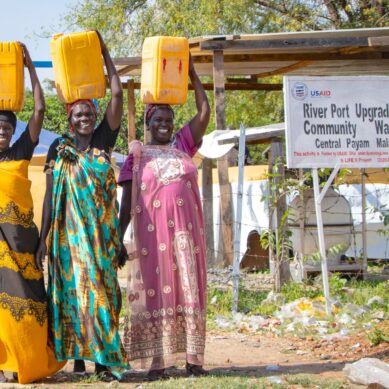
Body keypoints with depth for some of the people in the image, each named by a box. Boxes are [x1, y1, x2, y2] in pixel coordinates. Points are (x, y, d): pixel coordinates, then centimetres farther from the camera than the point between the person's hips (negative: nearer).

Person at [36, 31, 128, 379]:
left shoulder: (102, 142, 6)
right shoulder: (58, 149, 5)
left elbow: (116, 94, 0)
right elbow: (50, 195, 3)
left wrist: (105, 54, 4)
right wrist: (44, 237, -2)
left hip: (102, 230, 1)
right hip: (69, 231, 0)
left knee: (102, 287, -2)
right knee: (72, 287, -1)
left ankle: (104, 356, 0)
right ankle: (77, 357, 4)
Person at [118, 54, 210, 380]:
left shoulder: (182, 145, 13)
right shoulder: (138, 154, 6)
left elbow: (204, 112, 8)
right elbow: (127, 198, 5)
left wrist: (192, 74, 7)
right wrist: (118, 233, -2)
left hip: (186, 230, 3)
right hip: (153, 231, -2)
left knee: (188, 289, 1)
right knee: (156, 290, -2)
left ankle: (193, 357, 3)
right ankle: (157, 360, -2)